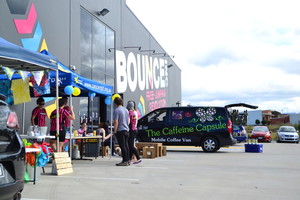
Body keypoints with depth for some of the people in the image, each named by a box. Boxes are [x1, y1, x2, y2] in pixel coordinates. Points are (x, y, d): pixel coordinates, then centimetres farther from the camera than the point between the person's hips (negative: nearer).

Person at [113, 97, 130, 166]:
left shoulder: (116, 110, -12)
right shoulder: (126, 110, 13)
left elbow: (116, 122, -17)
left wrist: (115, 131, -10)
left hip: (120, 131, -8)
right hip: (126, 130, 8)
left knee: (122, 146, -6)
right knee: (126, 146, 11)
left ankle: (125, 161, -5)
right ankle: (128, 160, 15)